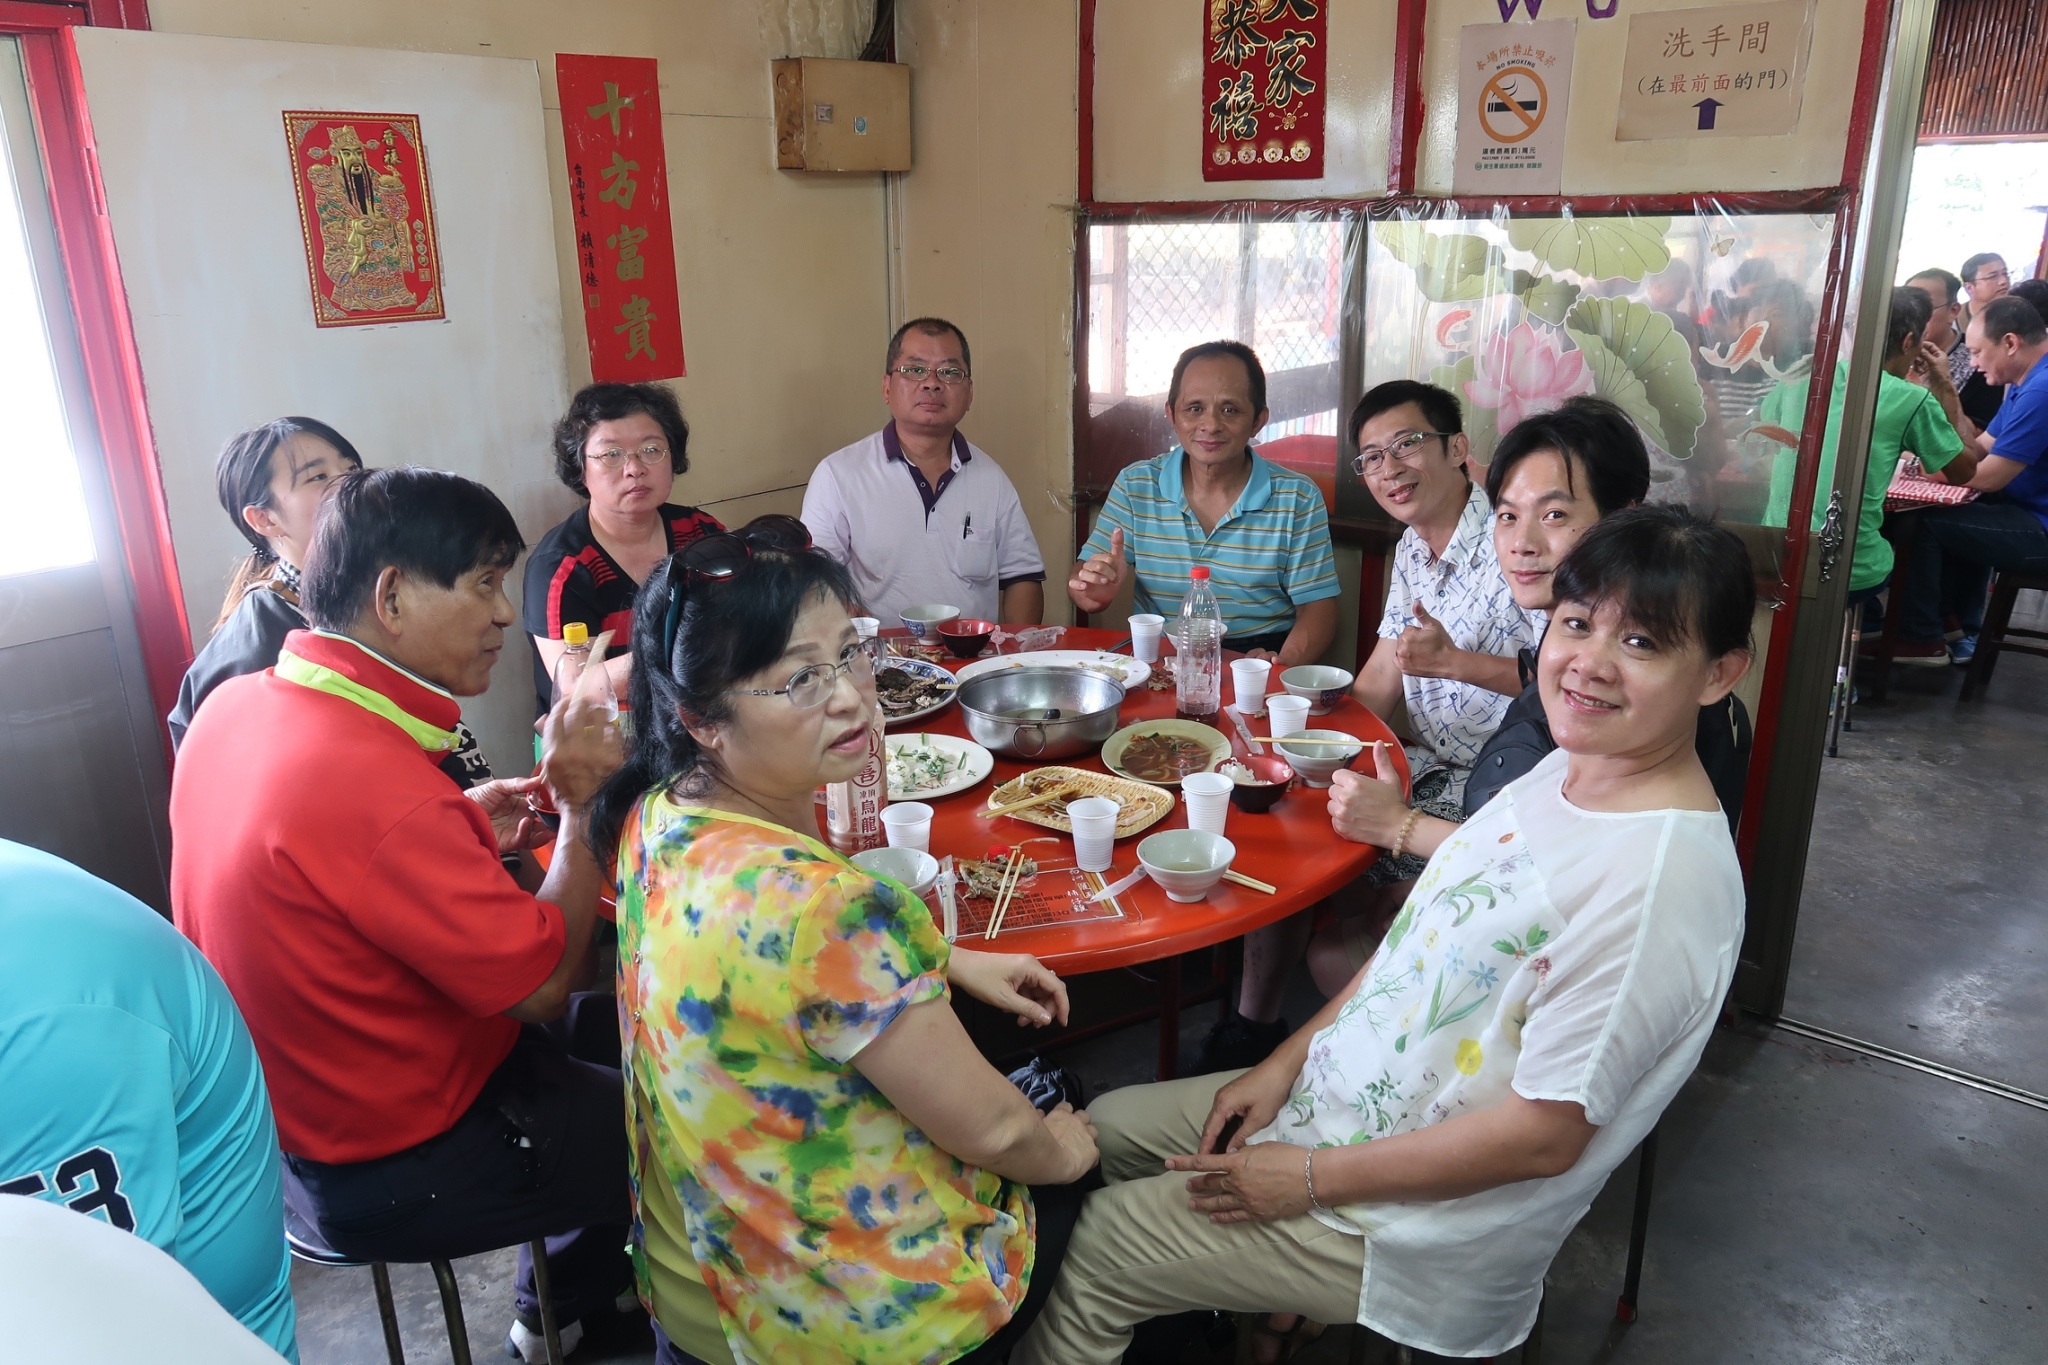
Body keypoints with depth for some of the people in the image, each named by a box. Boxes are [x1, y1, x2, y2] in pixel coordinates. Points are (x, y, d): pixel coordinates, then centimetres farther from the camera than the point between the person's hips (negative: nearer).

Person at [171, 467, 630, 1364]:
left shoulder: (236, 706, -6)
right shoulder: (379, 789, -35)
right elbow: (547, 981, -24)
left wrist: (462, 829, 1)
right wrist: (577, 801, -15)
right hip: (391, 1179, -8)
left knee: (582, 1054, 25)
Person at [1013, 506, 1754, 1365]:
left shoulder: (1667, 878, -28)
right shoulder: (1565, 770, -1)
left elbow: (1545, 1134, -25)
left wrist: (1310, 1179, -17)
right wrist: (1288, 1062, 3)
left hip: (1416, 1225, -8)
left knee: (1096, 1243, -2)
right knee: (1104, 1130, 14)